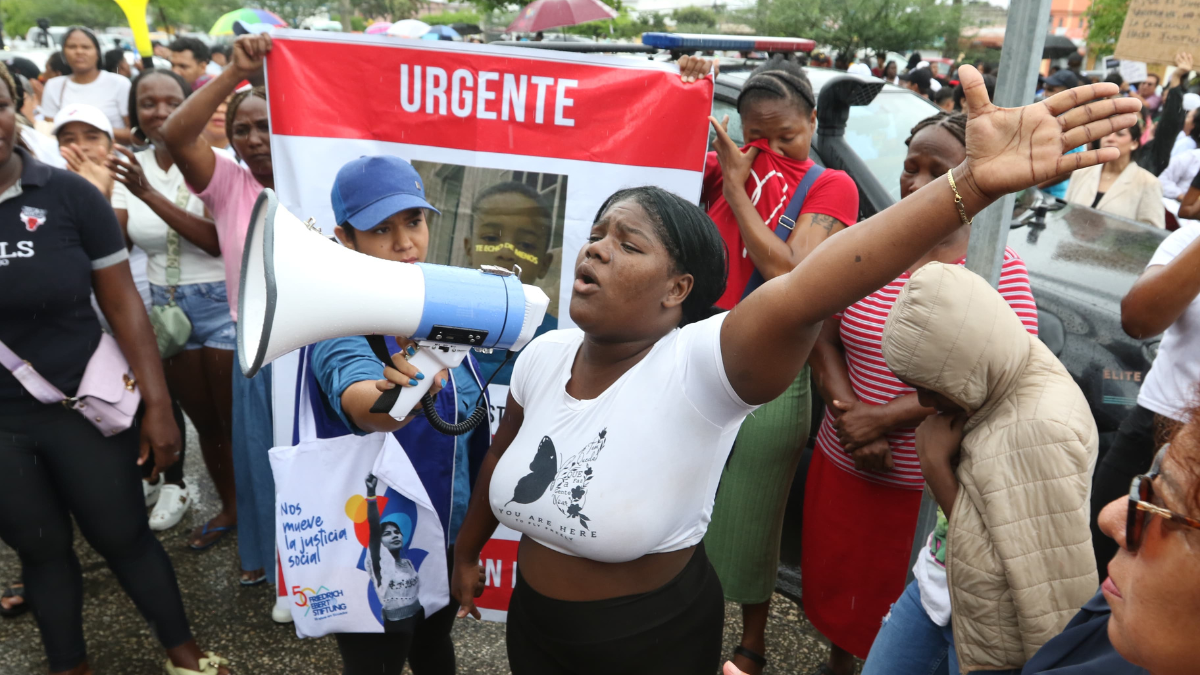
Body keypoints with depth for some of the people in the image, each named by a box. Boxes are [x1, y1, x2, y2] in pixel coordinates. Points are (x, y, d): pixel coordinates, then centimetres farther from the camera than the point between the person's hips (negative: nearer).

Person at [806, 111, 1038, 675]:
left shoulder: (999, 270, -10)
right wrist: (852, 421, -16)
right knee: (833, 585, 21)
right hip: (843, 469, 4)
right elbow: (823, 339, 0)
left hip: (933, 487, -4)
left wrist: (882, 418, -22)